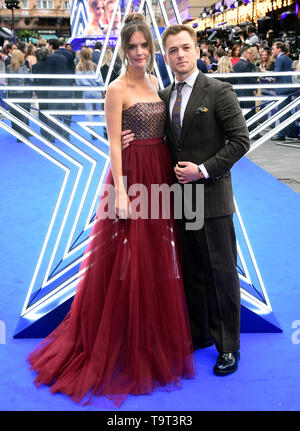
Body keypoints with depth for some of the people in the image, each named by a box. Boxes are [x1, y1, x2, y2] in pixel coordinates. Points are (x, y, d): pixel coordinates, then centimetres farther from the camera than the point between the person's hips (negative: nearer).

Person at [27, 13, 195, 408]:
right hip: (132, 175, -7)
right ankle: (126, 344, 18)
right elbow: (114, 143, -13)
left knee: (157, 259, 14)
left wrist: (171, 174, 8)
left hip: (161, 175, 7)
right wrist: (121, 192, -19)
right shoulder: (118, 88, -8)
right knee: (129, 260, 1)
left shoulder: (156, 83, 13)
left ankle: (154, 337, 31)